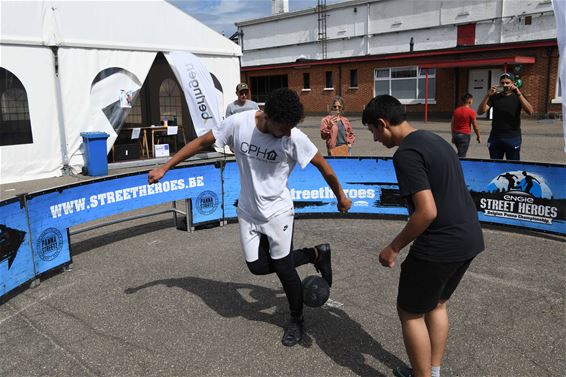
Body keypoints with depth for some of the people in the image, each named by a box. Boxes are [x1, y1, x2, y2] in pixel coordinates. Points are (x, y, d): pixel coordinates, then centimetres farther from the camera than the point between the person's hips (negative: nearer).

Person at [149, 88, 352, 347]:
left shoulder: (295, 138, -22)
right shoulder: (238, 123, -18)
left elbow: (323, 166, -7)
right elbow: (202, 142, -6)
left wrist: (341, 196, 5)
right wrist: (164, 168, -2)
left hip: (278, 212, -3)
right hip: (248, 212, 3)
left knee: (283, 267, 2)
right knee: (258, 266, 6)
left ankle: (297, 320, 29)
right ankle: (315, 254, 24)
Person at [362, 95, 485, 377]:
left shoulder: (406, 154, -18)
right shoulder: (434, 139, 11)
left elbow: (427, 211, -25)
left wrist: (394, 248, -13)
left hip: (441, 245, -10)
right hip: (470, 238, 10)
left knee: (410, 312, 10)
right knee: (437, 304, 25)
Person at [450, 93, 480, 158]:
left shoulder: (456, 110, 6)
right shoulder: (471, 111, -10)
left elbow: (452, 124, 10)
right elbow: (475, 126, -7)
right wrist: (478, 136, 7)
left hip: (456, 135, 6)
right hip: (465, 135, -6)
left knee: (460, 153, 22)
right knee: (461, 155, -3)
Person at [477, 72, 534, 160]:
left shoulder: (518, 97, 3)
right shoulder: (494, 97, 6)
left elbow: (530, 112, -14)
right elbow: (480, 112, -7)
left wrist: (518, 94, -24)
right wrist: (487, 95, -20)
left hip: (513, 138, -1)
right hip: (495, 137, 1)